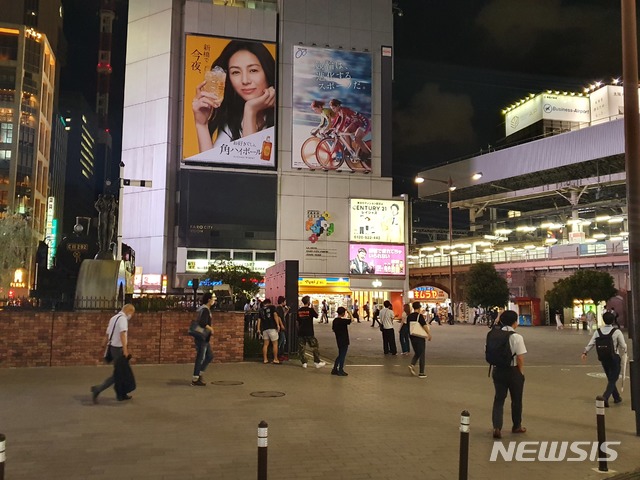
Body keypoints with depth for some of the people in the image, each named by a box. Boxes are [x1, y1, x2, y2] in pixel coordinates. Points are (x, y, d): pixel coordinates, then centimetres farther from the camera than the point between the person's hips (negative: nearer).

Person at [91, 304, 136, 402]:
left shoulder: (113, 318, 17)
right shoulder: (122, 318, -13)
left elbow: (107, 335, 18)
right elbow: (122, 334, -27)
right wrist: (125, 349, -33)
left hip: (112, 347, 10)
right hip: (118, 348, -10)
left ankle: (121, 395, 23)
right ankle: (98, 389, -10)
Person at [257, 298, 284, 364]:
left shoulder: (261, 310, 17)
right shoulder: (272, 307, 5)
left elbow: (259, 319, 9)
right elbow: (275, 315, -10)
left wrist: (258, 328, 6)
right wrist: (278, 325, -14)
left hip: (264, 328, 4)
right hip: (272, 327, -4)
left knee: (265, 344, 9)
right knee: (275, 344, 3)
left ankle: (265, 359, 9)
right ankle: (275, 359, 2)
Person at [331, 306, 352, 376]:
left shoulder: (335, 320, 3)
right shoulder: (343, 320, -19)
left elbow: (333, 329, 11)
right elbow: (351, 319, -20)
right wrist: (348, 312, -11)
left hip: (339, 340, 7)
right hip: (344, 341, -7)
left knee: (340, 355, 18)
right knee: (342, 355, 3)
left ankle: (334, 370, 21)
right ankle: (340, 371, 10)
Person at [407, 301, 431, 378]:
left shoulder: (409, 316, 6)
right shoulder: (420, 316, -14)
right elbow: (425, 326, -18)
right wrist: (429, 334, -8)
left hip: (412, 337, 6)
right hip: (420, 337, -6)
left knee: (416, 353, 20)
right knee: (422, 355, 4)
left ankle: (412, 364, -5)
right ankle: (421, 373, 6)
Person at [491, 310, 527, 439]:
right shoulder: (517, 337, -15)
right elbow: (520, 358, -15)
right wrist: (521, 372, -2)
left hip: (498, 370, 4)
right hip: (513, 371, -4)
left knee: (499, 398, 9)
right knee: (516, 399, 16)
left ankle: (497, 428, -3)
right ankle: (516, 426, 33)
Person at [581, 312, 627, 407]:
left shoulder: (598, 331, -3)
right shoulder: (617, 331, -13)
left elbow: (591, 343, -1)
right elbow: (623, 346, -10)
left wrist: (585, 352, 11)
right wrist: (622, 353, 12)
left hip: (603, 358, 4)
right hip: (614, 358, -4)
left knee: (610, 378, 21)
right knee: (612, 380, 2)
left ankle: (617, 397, 35)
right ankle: (605, 397, -15)